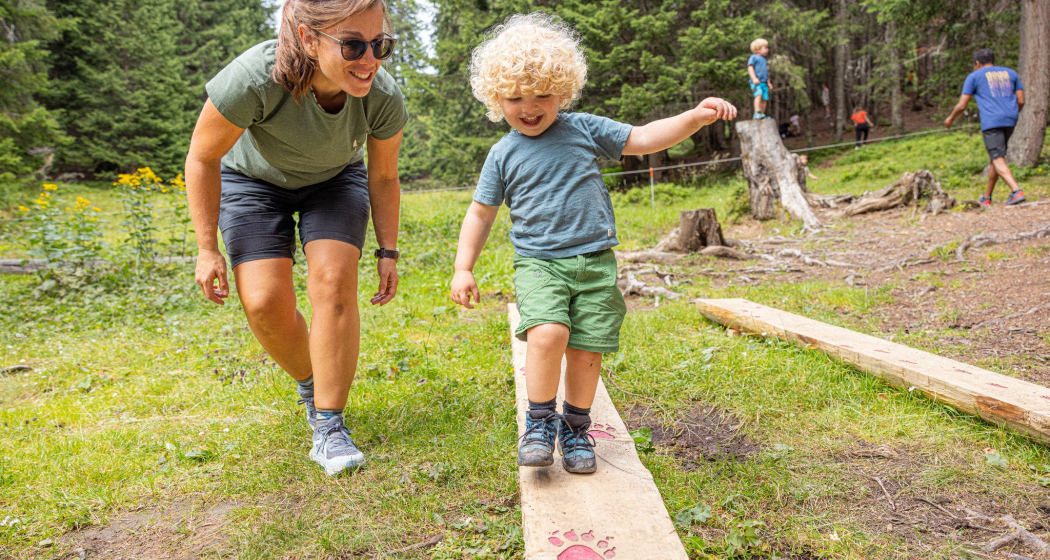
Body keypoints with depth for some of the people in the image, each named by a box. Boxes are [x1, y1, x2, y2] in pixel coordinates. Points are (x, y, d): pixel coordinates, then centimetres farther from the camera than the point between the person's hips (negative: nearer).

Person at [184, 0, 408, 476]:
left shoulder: (383, 98, -29)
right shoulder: (254, 78, -38)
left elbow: (383, 177, -9)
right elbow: (202, 157, -21)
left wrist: (388, 252, -6)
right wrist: (207, 248, -16)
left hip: (335, 180, 1)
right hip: (253, 179, -1)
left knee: (334, 280, -22)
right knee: (265, 303, -15)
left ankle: (329, 427, -9)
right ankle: (311, 385, 18)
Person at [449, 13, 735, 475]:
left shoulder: (585, 130, 7)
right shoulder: (503, 155, 6)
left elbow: (643, 140, 10)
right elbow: (481, 213, 11)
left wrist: (695, 117, -2)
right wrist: (463, 269, 6)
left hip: (595, 262, 2)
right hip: (538, 263, -1)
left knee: (587, 351, 0)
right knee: (548, 333, -25)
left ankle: (576, 428, 23)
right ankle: (540, 420, -2)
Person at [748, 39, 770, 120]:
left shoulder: (764, 60, 28)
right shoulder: (754, 57, 4)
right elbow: (750, 68, -7)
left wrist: (768, 82, 24)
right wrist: (754, 78, -20)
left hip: (764, 82, 8)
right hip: (756, 82, -8)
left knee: (764, 99, -1)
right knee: (759, 95, -27)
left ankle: (761, 114, 2)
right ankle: (757, 112, -38)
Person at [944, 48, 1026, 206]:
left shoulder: (974, 76, 7)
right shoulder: (1010, 73, 19)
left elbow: (962, 105, 2)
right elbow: (1021, 101, 14)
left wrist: (950, 119, 19)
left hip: (991, 122, -5)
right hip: (1010, 121, 6)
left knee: (998, 159, -12)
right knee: (995, 158, 15)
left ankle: (1017, 191, -29)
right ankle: (987, 197, 21)